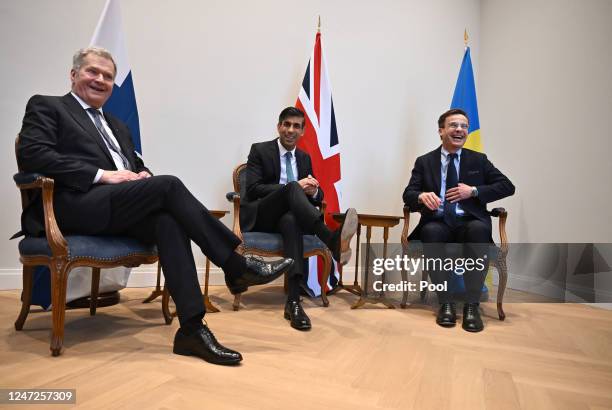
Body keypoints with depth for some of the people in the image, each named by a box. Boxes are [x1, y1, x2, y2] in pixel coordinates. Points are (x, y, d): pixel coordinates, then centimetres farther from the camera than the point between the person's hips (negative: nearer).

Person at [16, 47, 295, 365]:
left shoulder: (117, 126, 31)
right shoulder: (45, 106, 12)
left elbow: (137, 166, 25)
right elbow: (31, 155, -6)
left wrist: (142, 175, -1)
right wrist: (102, 174, -15)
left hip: (117, 208, 6)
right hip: (74, 207, -5)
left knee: (167, 220, -28)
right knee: (168, 185, -26)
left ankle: (191, 328, -33)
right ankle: (236, 265, -22)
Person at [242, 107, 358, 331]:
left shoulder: (304, 157, 17)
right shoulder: (259, 150, 2)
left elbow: (318, 196, 15)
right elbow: (252, 189, -12)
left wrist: (314, 191, -13)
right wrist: (296, 187, -22)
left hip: (287, 216, 3)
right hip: (259, 216, -3)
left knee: (292, 220, -38)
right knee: (291, 187, -33)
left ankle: (293, 301, -46)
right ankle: (332, 240, -54)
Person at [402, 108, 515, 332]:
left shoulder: (479, 160, 14)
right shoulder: (424, 161, 12)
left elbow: (507, 186, 8)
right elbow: (408, 194, 2)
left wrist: (474, 191, -8)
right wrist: (422, 196, -23)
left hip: (469, 223, 1)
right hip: (437, 223, 0)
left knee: (480, 229, -35)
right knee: (430, 232, -35)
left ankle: (471, 305, -26)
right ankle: (445, 303, -23)